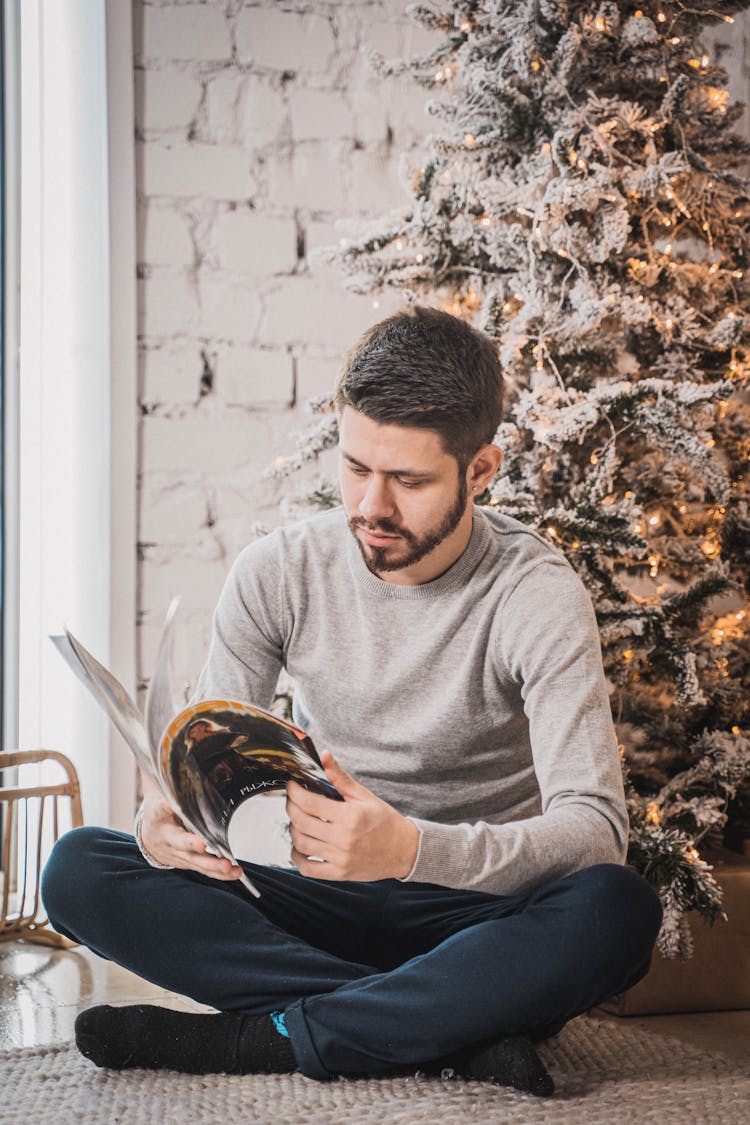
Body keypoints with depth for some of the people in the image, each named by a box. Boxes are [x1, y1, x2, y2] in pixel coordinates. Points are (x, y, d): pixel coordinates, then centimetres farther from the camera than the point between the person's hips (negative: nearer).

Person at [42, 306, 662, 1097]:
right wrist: (163, 816, -26)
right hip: (319, 898, 3)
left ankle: (259, 1037, -25)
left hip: (473, 904, -2)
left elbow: (593, 826, -22)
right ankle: (459, 1028, -24)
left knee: (617, 908, -35)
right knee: (78, 870, -19)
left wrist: (411, 849, -40)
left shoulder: (538, 595, -13)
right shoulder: (280, 571, -4)